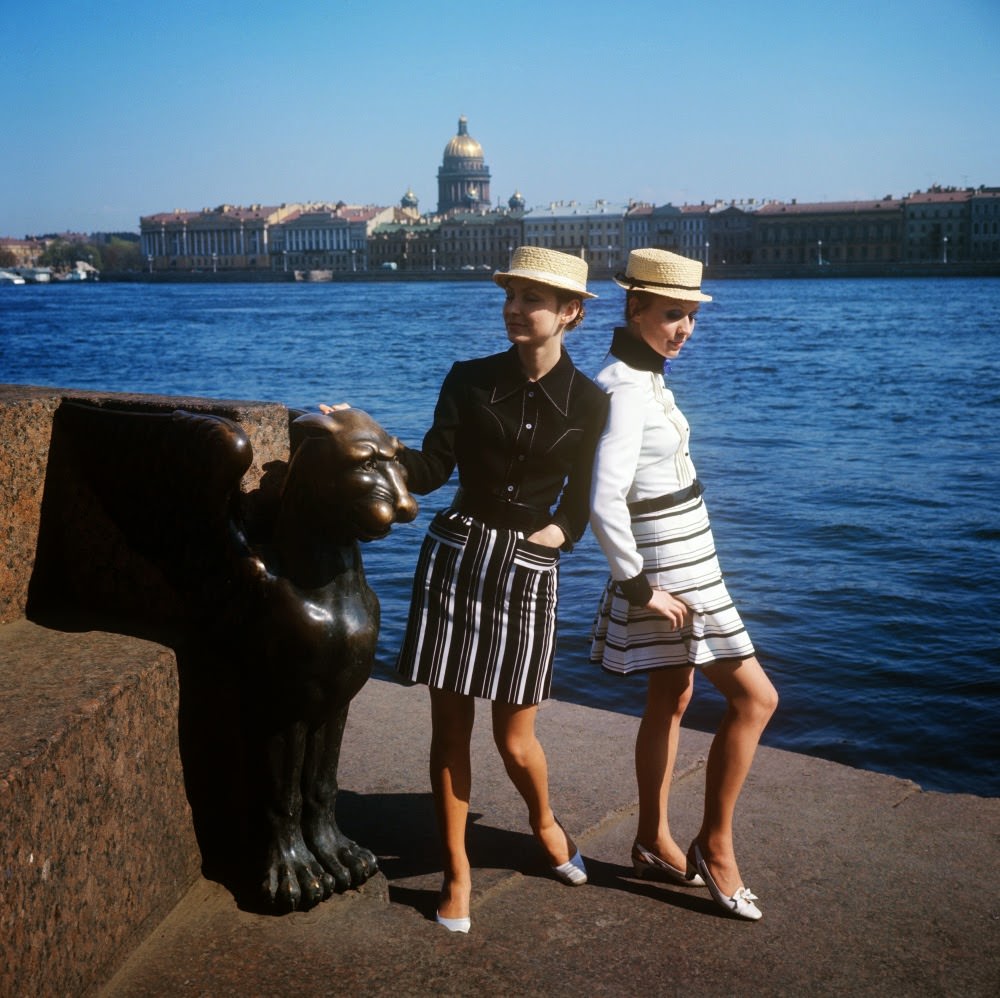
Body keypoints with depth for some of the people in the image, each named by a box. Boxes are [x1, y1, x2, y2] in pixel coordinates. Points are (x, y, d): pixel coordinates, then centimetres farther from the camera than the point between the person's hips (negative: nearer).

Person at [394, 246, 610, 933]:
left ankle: (546, 824, 38)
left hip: (530, 567, -1)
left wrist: (561, 530, -11)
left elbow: (580, 498, 8)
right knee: (450, 724, 4)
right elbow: (432, 469, -6)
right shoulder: (471, 380, 3)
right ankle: (458, 872, 20)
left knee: (515, 737, 4)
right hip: (455, 552, 1)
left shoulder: (588, 403, 2)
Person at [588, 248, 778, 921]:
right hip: (667, 567, -10)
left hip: (678, 558, 10)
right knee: (754, 695, -5)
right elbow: (605, 500, -29)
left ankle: (654, 844, 28)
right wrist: (639, 586, -22)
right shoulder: (627, 389, -22)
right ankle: (715, 846, 7)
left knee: (671, 698, 16)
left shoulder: (643, 376, 9)